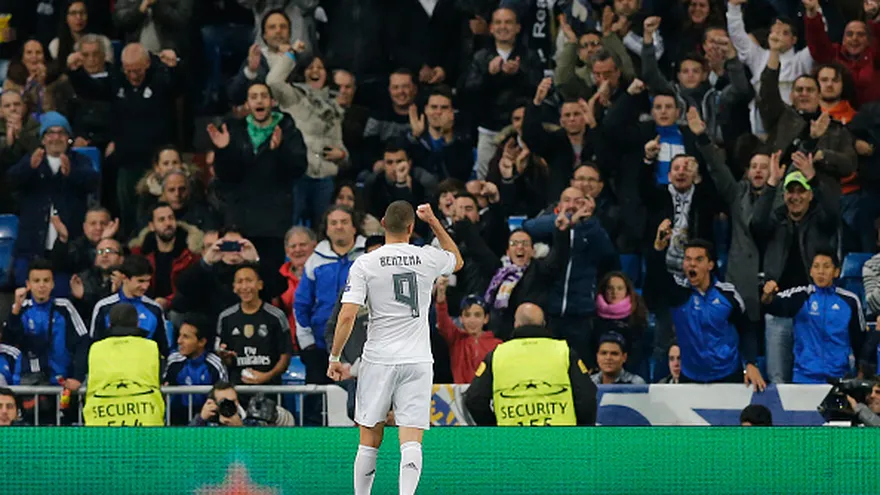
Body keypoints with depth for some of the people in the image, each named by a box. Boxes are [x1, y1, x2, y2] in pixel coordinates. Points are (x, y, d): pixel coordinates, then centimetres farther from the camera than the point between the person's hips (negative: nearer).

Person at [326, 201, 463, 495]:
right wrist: (434, 223, 28)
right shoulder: (428, 259, 1)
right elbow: (457, 261, 27)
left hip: (378, 360, -1)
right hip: (418, 361, 1)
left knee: (370, 440, 11)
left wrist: (335, 357, 1)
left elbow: (347, 316, -10)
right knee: (411, 442, -6)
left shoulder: (365, 264, -5)